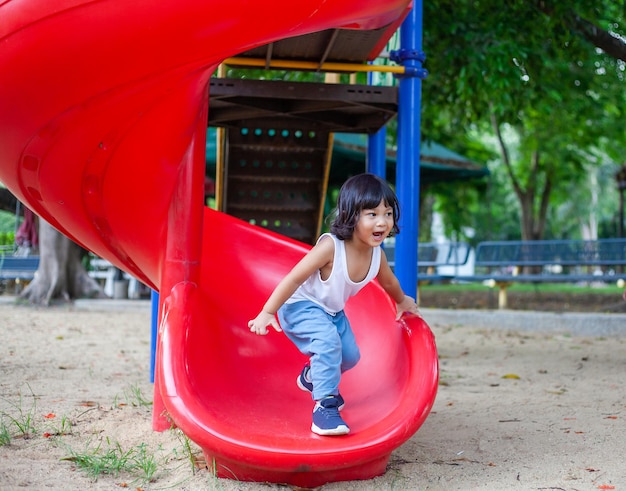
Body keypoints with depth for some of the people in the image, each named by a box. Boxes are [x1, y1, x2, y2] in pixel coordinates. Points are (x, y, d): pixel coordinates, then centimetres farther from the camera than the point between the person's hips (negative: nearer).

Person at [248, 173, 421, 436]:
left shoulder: (377, 254, -12)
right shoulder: (331, 246, -33)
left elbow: (388, 281, 12)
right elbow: (294, 278, -29)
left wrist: (402, 301, 30)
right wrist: (267, 312, -30)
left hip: (333, 311, 8)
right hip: (300, 306, -8)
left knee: (350, 356, 11)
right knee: (328, 341, -31)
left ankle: (313, 376, 43)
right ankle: (324, 406, -24)